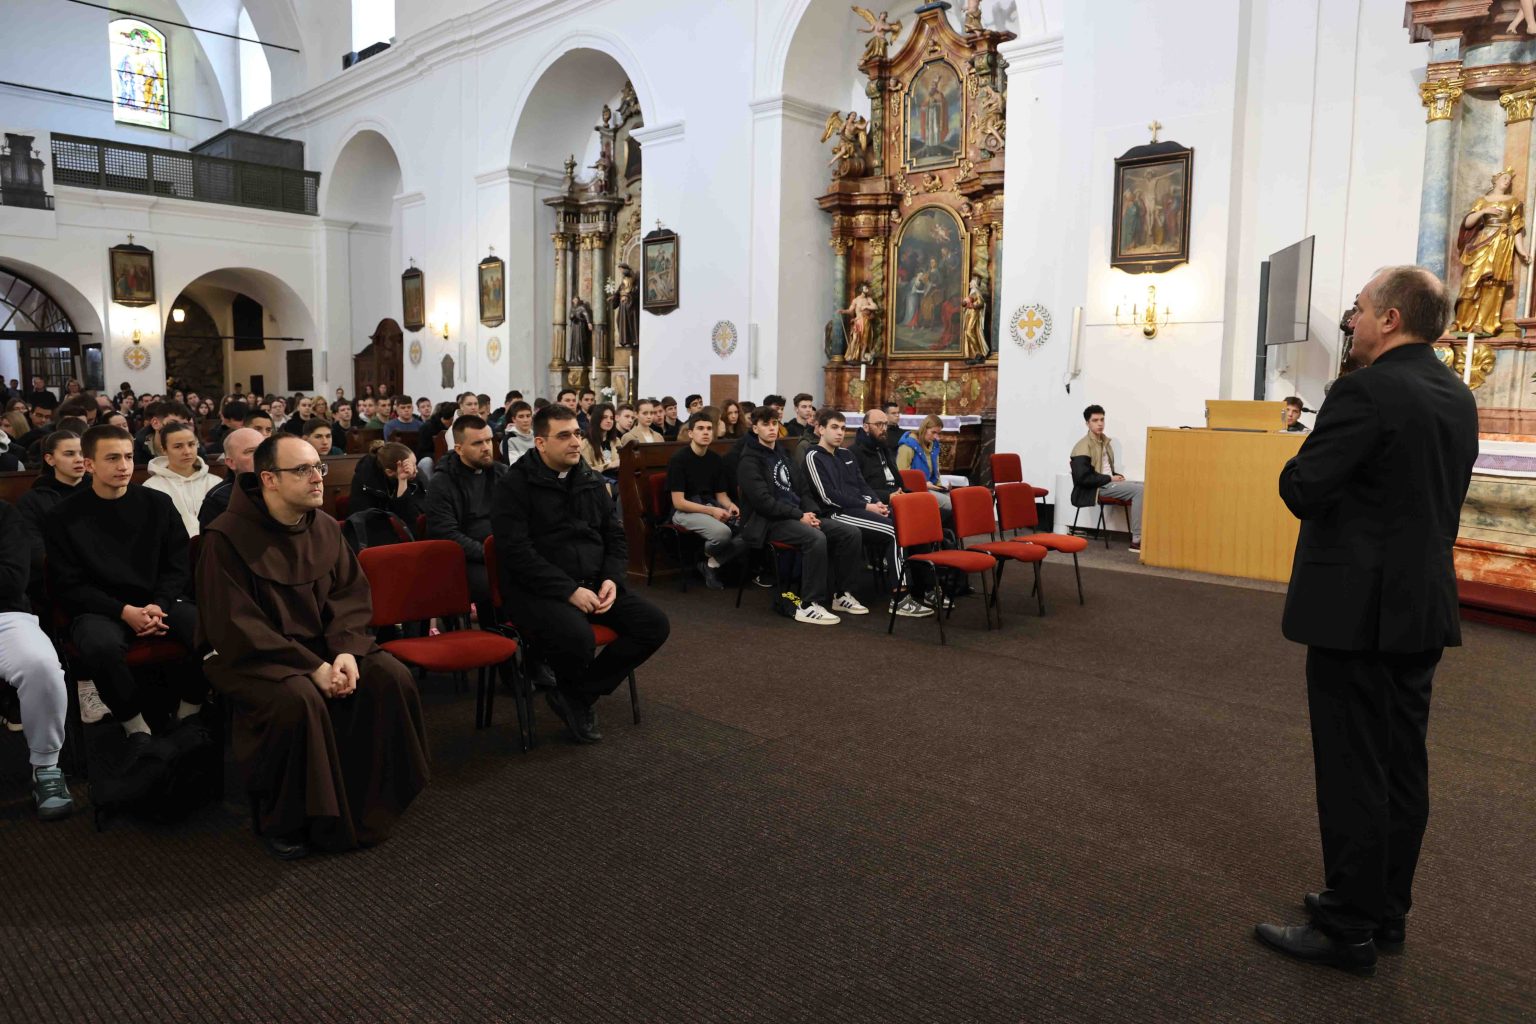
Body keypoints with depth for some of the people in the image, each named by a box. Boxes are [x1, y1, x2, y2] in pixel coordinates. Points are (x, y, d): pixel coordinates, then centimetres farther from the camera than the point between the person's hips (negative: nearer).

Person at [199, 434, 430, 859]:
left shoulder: (326, 527, 2)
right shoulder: (227, 537, -16)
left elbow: (351, 594, 4)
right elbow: (236, 626, -19)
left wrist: (346, 650, -17)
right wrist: (312, 667, -25)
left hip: (320, 644, 6)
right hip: (249, 655, -5)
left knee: (392, 678, -16)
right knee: (299, 699, -35)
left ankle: (368, 803, 0)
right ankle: (284, 823, -10)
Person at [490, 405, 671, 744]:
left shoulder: (591, 481, 13)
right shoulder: (515, 485, -7)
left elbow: (615, 534, 17)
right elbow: (517, 551, -16)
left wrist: (612, 579, -3)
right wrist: (569, 591, -22)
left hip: (594, 584, 7)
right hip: (538, 590, -7)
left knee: (655, 624, -10)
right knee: (578, 639, -35)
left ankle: (577, 695, -2)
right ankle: (575, 694, 4)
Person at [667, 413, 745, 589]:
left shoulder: (716, 459, 7)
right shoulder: (678, 459, -12)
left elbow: (721, 494, 12)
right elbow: (678, 502, -15)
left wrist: (731, 506, -13)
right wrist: (711, 511, -23)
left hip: (711, 506, 6)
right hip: (684, 511, -6)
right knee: (722, 532, -34)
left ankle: (712, 564, 1)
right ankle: (709, 556, 3)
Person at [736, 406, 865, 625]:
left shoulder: (780, 454, 19)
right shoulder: (750, 461, -7)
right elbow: (763, 501, -18)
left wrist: (808, 513, 1)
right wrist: (800, 516, -18)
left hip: (793, 514, 8)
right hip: (767, 522, -8)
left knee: (850, 533, -5)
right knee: (816, 538, -34)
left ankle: (841, 594, 5)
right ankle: (808, 606, -27)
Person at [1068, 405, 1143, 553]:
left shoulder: (1105, 441, 14)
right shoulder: (1083, 447, -15)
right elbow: (1083, 478, -22)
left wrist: (1117, 476, 1)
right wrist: (1110, 478, -16)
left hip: (1109, 482, 9)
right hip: (1098, 487, -9)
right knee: (1139, 491, -23)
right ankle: (1136, 541, -20)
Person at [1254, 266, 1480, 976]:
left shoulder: (1367, 391, -17)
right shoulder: (1458, 398, 11)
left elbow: (1302, 491, -20)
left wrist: (1298, 465, -1)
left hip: (1358, 610, -9)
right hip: (1422, 607, 9)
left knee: (1352, 770, -1)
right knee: (1403, 764, 15)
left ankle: (1349, 930, 9)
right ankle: (1386, 909, 28)